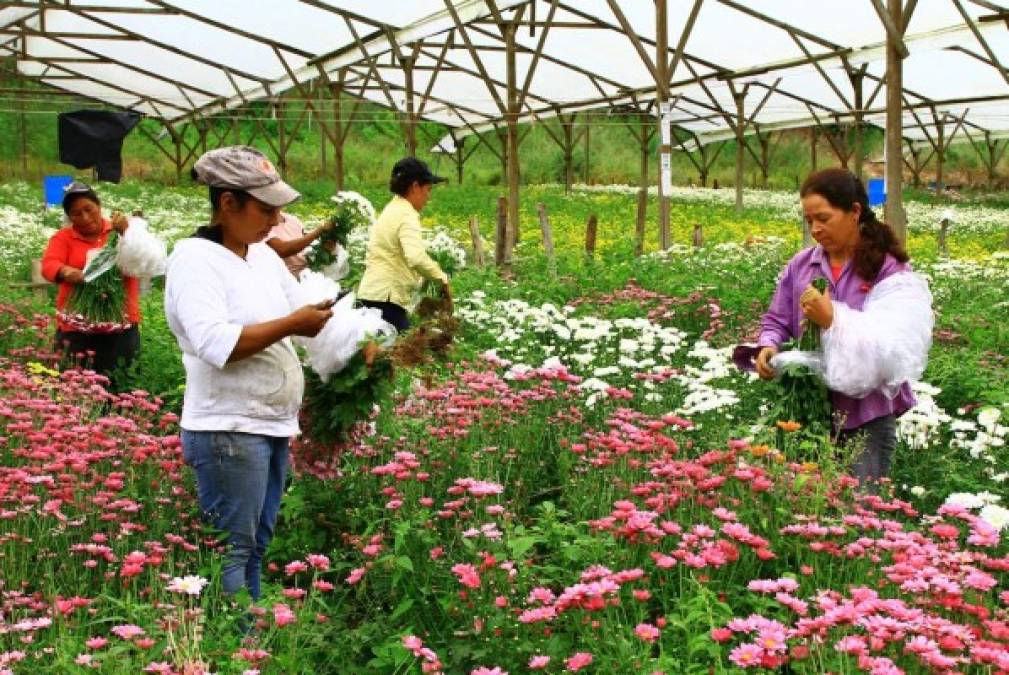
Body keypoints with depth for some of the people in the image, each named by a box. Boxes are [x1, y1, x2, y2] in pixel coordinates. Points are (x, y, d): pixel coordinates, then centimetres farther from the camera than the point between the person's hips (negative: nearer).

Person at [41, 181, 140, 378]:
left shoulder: (120, 231, 9)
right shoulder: (63, 238, 6)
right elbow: (48, 265, -10)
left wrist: (126, 232, -19)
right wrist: (67, 272, -32)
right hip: (77, 326, 0)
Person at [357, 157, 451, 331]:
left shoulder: (391, 210, 17)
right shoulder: (406, 215, -13)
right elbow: (416, 258, -29)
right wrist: (442, 279, -19)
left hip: (373, 292, 10)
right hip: (385, 296, -10)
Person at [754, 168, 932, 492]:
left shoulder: (892, 274, -8)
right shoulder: (801, 265, 6)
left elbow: (894, 347, -18)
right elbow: (776, 320, 12)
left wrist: (834, 319, -27)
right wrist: (768, 347, -10)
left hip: (867, 418, -4)